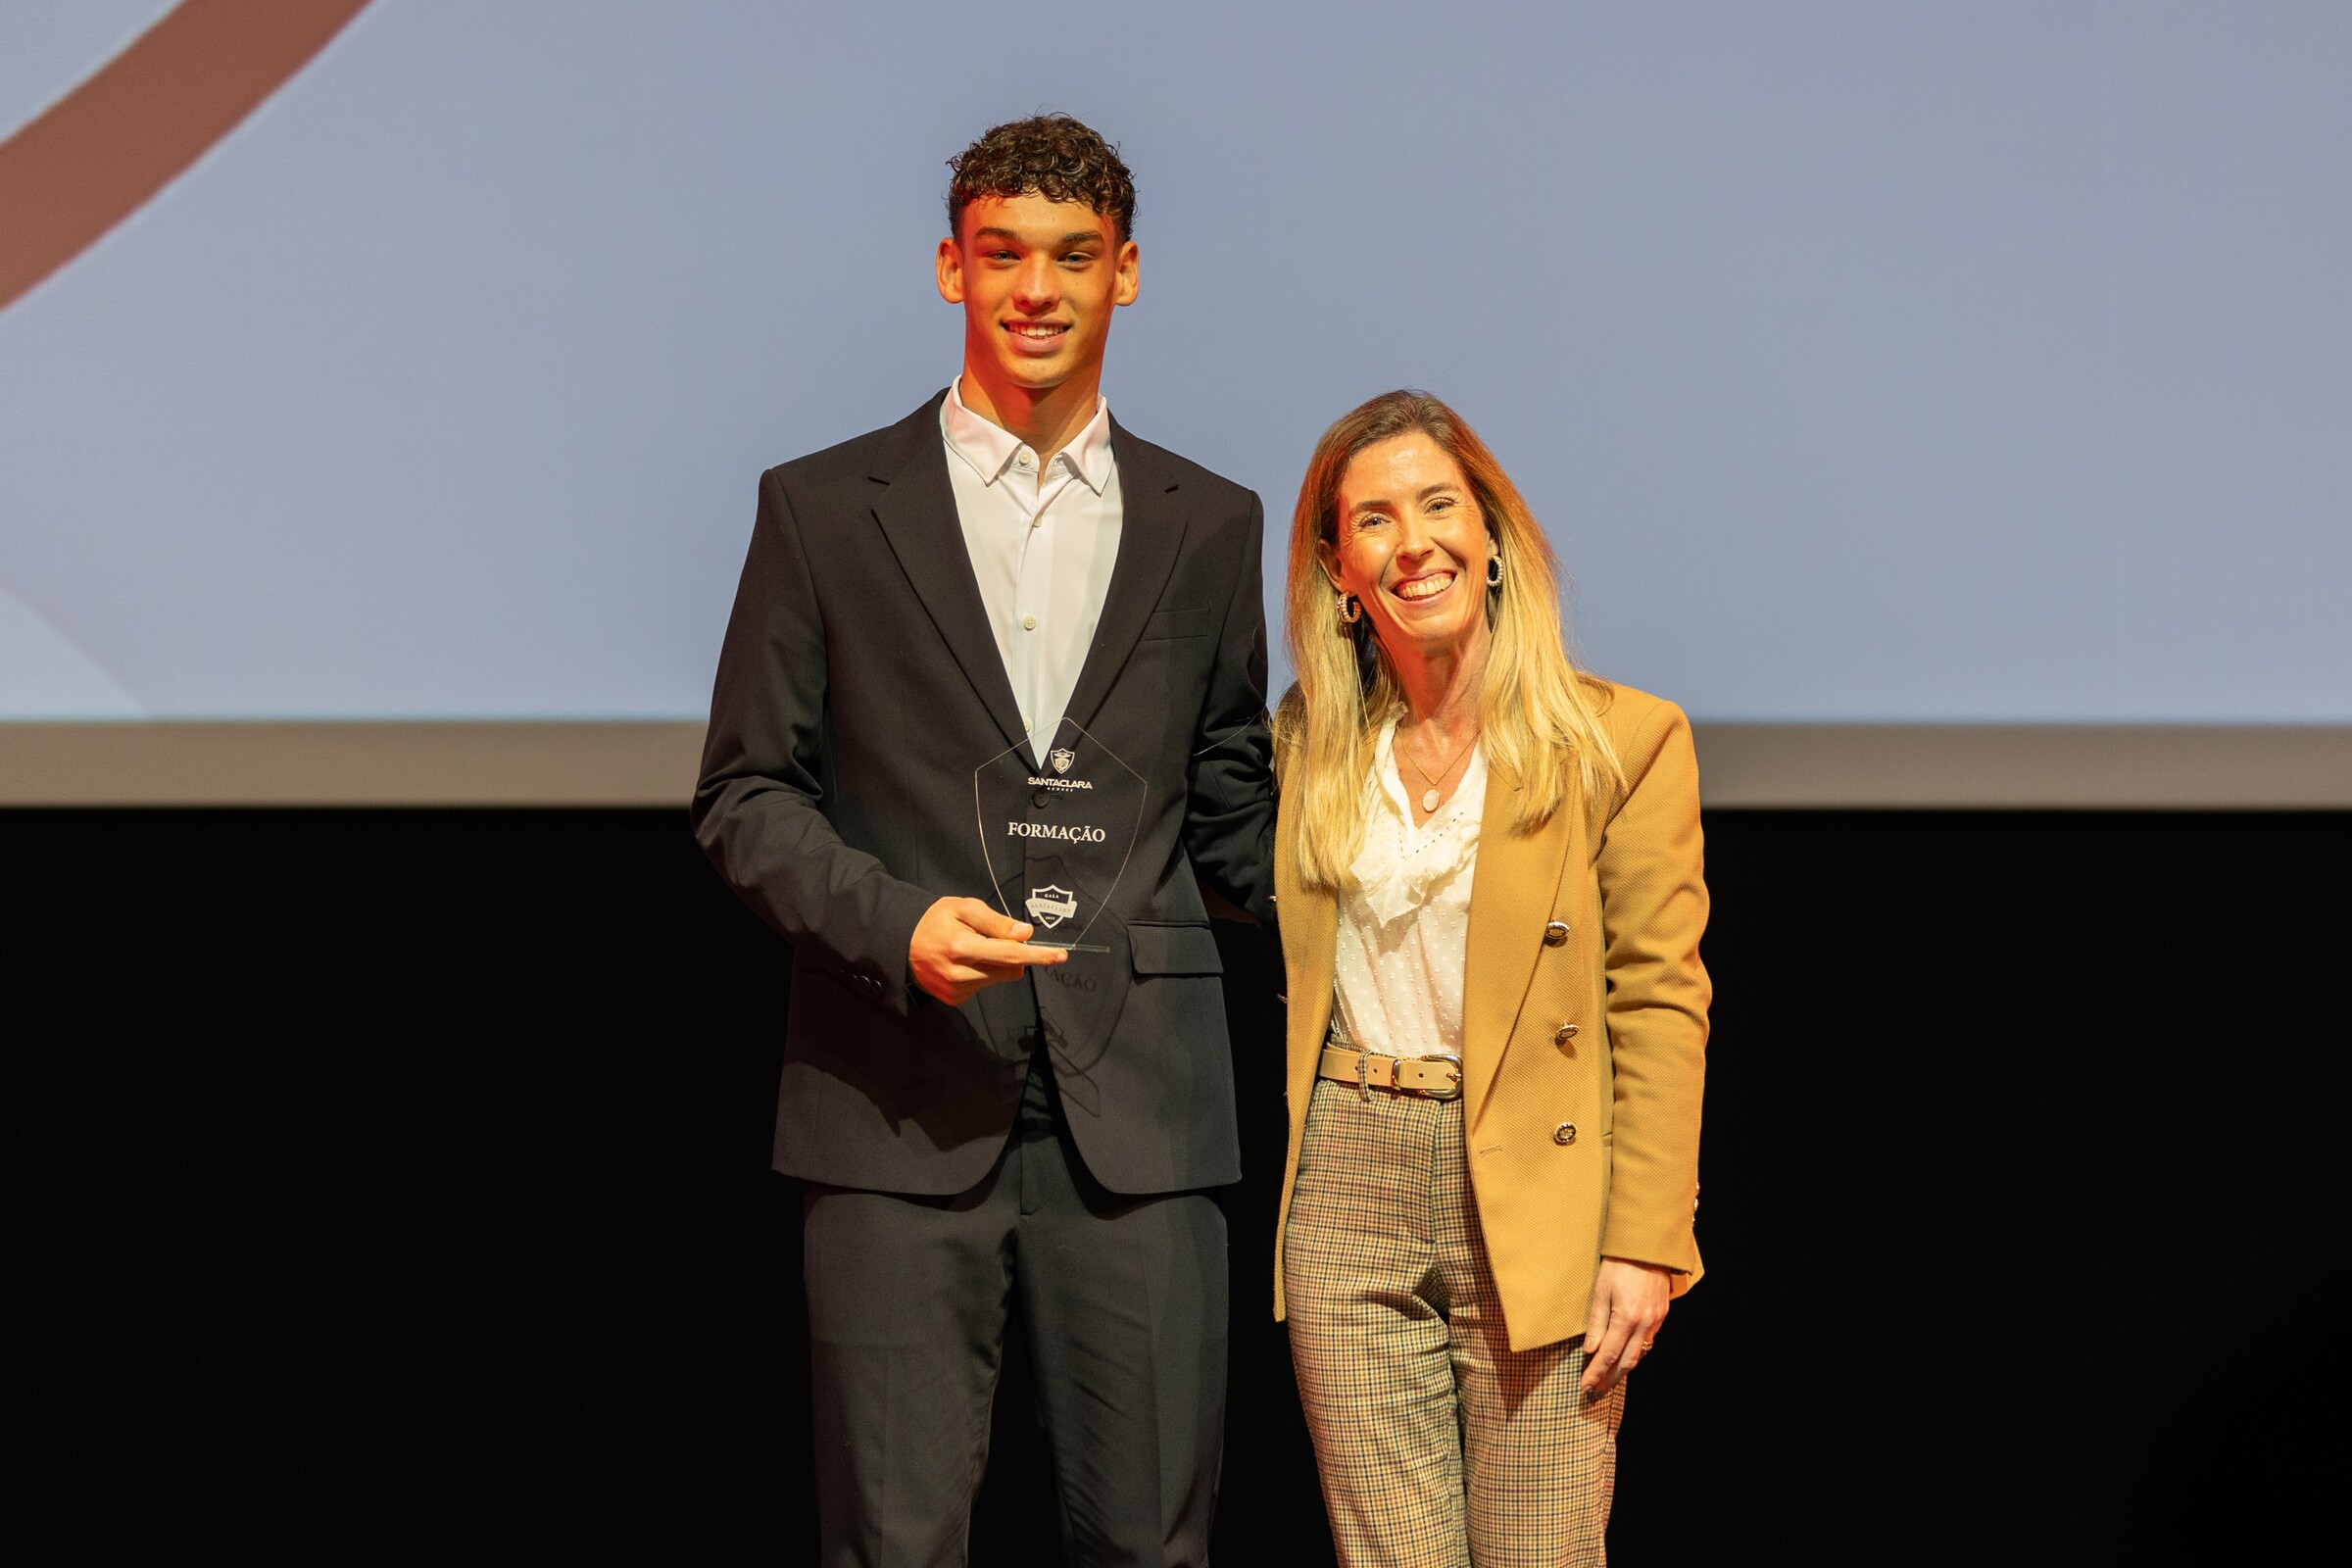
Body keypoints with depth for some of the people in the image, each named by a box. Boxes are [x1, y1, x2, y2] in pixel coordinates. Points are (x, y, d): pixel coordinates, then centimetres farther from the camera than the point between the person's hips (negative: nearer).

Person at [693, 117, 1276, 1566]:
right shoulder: (825, 510, 7)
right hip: (903, 1110, -1)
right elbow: (745, 797, 6)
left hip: (1137, 1113, 2)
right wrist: (894, 921, -12)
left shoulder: (1210, 526, 13)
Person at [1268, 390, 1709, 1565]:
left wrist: (1646, 1244, -8)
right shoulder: (1308, 744, 9)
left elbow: (1661, 1008, -3)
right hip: (1348, 1191, 3)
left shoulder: (1622, 740, -3)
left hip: (1532, 1200, -3)